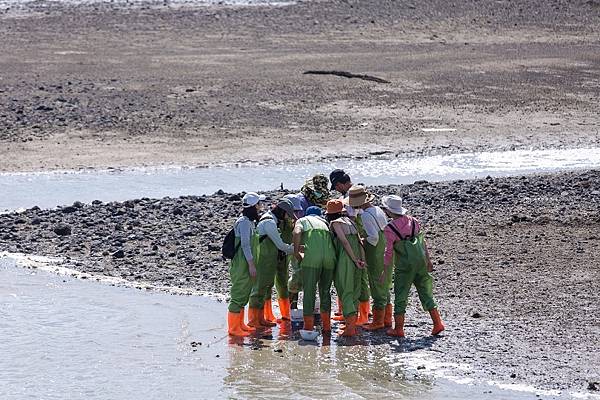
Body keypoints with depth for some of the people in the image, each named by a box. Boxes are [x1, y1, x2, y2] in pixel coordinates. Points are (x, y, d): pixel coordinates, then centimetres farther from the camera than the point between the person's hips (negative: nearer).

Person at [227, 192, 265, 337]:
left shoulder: (250, 222, 14)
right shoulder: (244, 222, -17)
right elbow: (245, 245, -20)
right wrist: (251, 265, -19)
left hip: (246, 265, 10)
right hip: (241, 264, -10)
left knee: (244, 294, 16)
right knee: (239, 294, -7)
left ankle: (240, 324, 26)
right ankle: (233, 328, -4)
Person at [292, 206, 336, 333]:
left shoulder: (302, 220, 21)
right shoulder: (324, 222, 32)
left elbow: (297, 232, -1)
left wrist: (296, 252, 5)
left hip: (311, 257, -3)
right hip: (330, 255, 3)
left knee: (309, 292, 1)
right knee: (325, 291, 16)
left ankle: (308, 327, -1)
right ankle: (326, 326, 16)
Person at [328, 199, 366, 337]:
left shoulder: (335, 223, 0)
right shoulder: (350, 222, 20)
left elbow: (344, 241, -12)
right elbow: (359, 241, 11)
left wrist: (355, 259, -12)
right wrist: (363, 259, 3)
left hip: (345, 258, -7)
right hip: (357, 257, 7)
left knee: (345, 292, -6)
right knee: (354, 292, 14)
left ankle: (350, 327, -15)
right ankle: (352, 324, 17)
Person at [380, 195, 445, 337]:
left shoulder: (390, 229, -12)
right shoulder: (413, 221, 6)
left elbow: (389, 252, -12)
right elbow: (423, 242, 13)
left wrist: (385, 272, -5)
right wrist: (428, 260, 22)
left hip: (405, 265, -5)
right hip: (421, 262, 5)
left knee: (400, 296, 5)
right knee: (426, 293, 13)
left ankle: (398, 328, 7)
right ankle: (437, 323, 9)